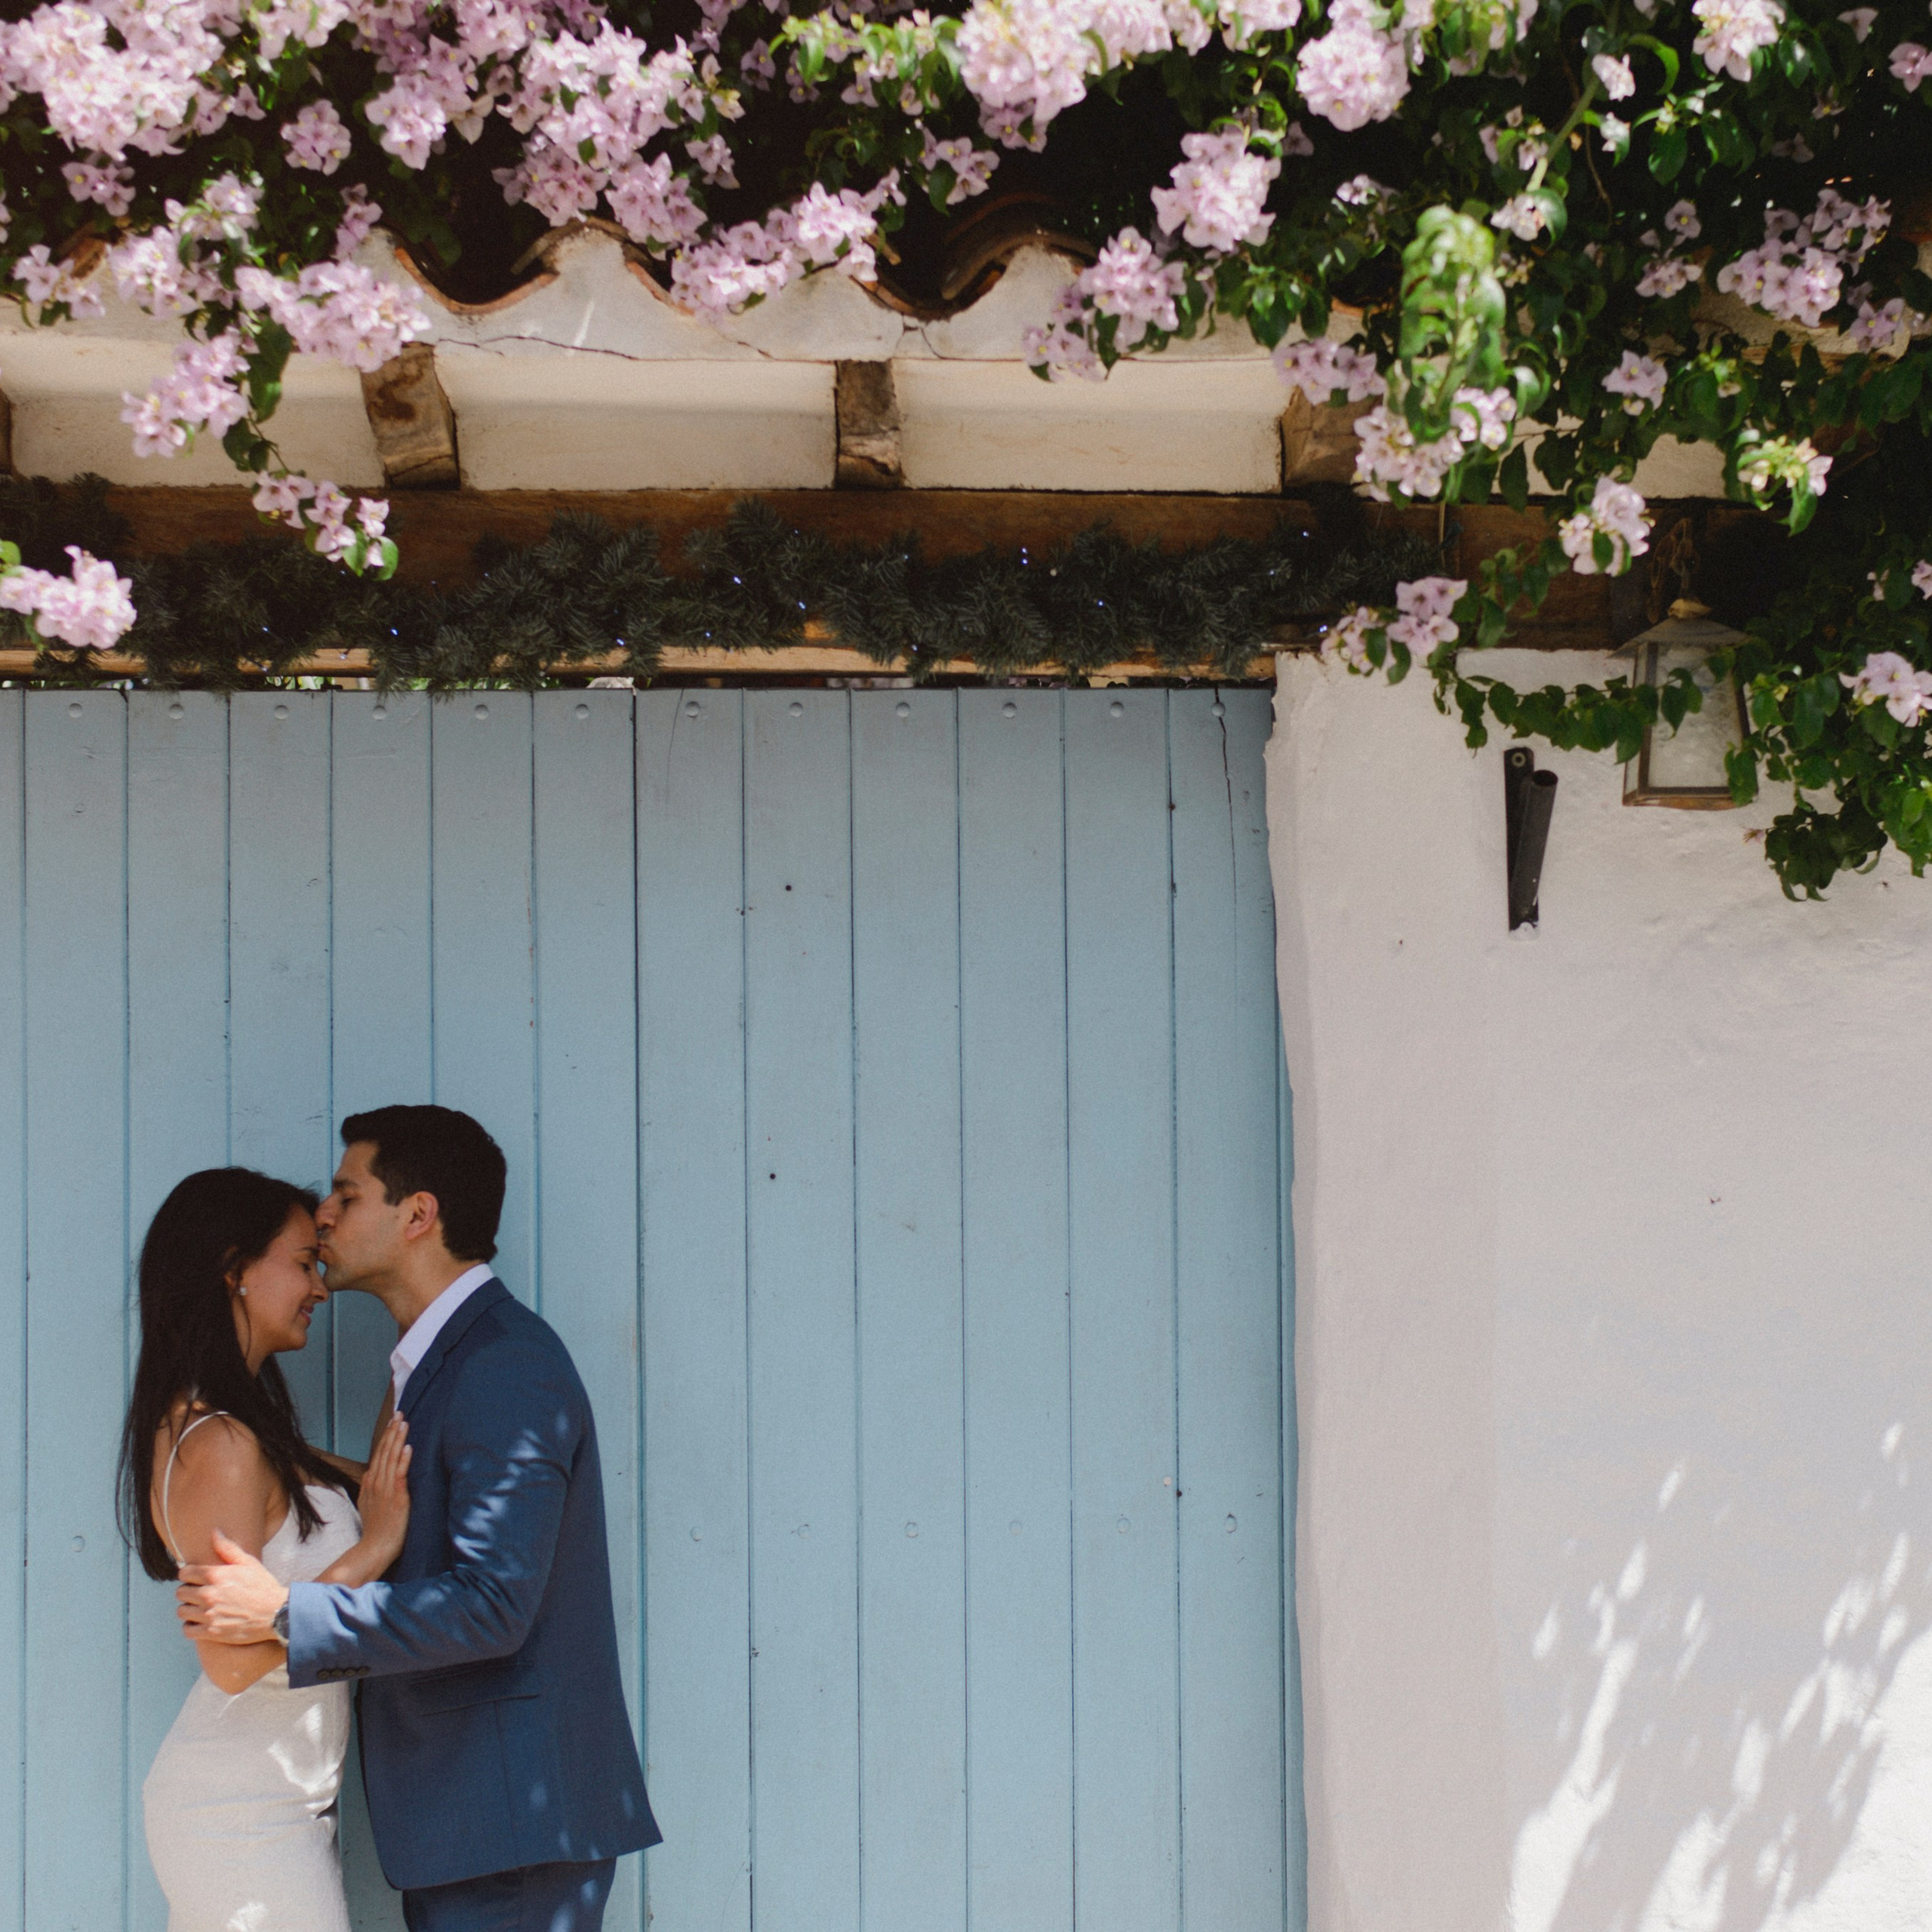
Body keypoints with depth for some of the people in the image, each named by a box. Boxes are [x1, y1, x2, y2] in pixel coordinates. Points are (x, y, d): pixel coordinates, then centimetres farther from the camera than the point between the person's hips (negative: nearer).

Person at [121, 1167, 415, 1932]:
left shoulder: (246, 1433, 11)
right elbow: (234, 1659, -23)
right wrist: (371, 1550, -19)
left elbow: (381, 1481, 21)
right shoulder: (220, 1447, -19)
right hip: (244, 1820, -10)